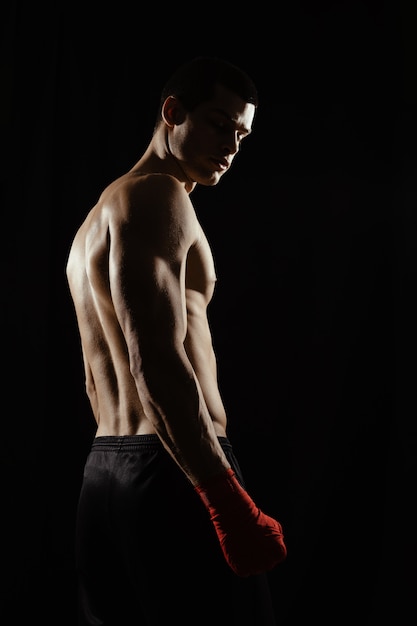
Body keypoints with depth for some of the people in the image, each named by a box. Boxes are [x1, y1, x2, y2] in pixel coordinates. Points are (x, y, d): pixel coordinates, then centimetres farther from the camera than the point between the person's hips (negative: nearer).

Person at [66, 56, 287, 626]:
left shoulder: (95, 220, 23)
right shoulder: (157, 196, -8)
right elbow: (159, 365, -21)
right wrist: (234, 507, -23)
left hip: (103, 470, 10)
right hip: (175, 473, -10)